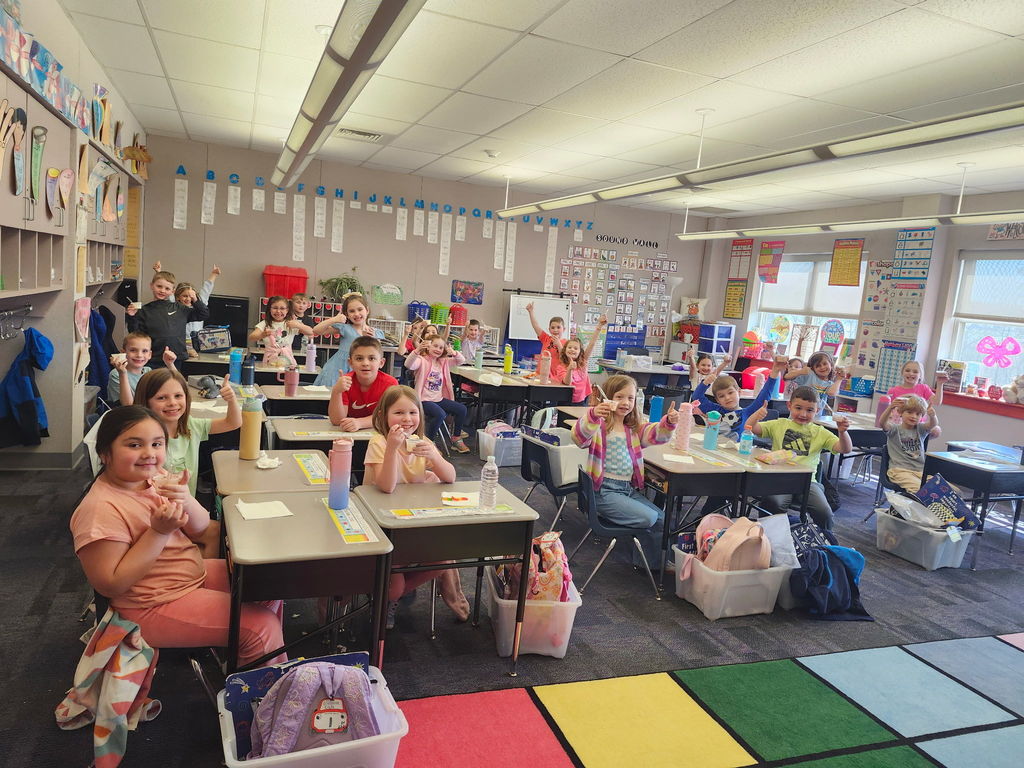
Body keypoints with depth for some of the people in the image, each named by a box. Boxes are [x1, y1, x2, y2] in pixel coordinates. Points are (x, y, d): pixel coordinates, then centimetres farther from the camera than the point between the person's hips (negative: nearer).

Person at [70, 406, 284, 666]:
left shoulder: (156, 479, -3)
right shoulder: (101, 509, -24)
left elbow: (200, 530, 1)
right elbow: (110, 585, -24)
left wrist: (186, 501, -21)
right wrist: (159, 532, -29)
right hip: (155, 607, -8)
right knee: (262, 627, -13)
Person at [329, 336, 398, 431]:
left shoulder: (390, 383, -14)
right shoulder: (345, 382, -12)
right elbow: (337, 421, -18)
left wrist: (359, 423, -36)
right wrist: (336, 392, -32)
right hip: (349, 434, 1)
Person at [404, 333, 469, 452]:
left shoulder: (444, 362, 11)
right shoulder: (422, 360, -7)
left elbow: (461, 361, 7)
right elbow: (409, 365, -28)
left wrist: (453, 353, -16)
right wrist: (417, 350, -45)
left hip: (439, 398, 7)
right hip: (424, 399, -7)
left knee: (462, 409, -1)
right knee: (440, 414, -31)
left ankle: (456, 438, 16)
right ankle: (428, 442, -11)